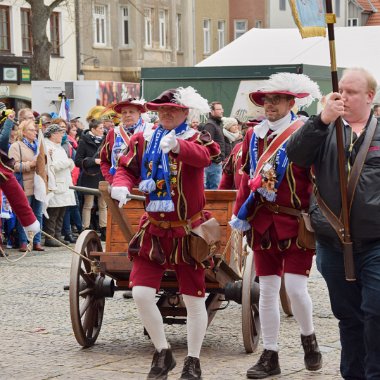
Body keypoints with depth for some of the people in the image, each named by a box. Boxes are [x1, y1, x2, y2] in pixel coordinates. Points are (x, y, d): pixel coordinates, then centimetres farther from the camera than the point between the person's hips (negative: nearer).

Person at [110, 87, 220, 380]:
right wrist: (121, 186, -18)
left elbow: (204, 156, -29)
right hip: (154, 229, 3)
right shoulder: (144, 141, 6)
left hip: (189, 231, -3)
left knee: (193, 298, 5)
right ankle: (162, 353, 14)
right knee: (141, 293, -6)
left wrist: (177, 145, -50)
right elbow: (127, 169, 6)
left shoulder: (196, 139, -8)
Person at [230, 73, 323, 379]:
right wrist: (241, 213, 4)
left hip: (296, 223, -4)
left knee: (295, 287, -7)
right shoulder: (254, 135, 8)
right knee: (267, 290, 7)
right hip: (263, 224, 5)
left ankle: (308, 337, 22)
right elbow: (248, 177, 11)